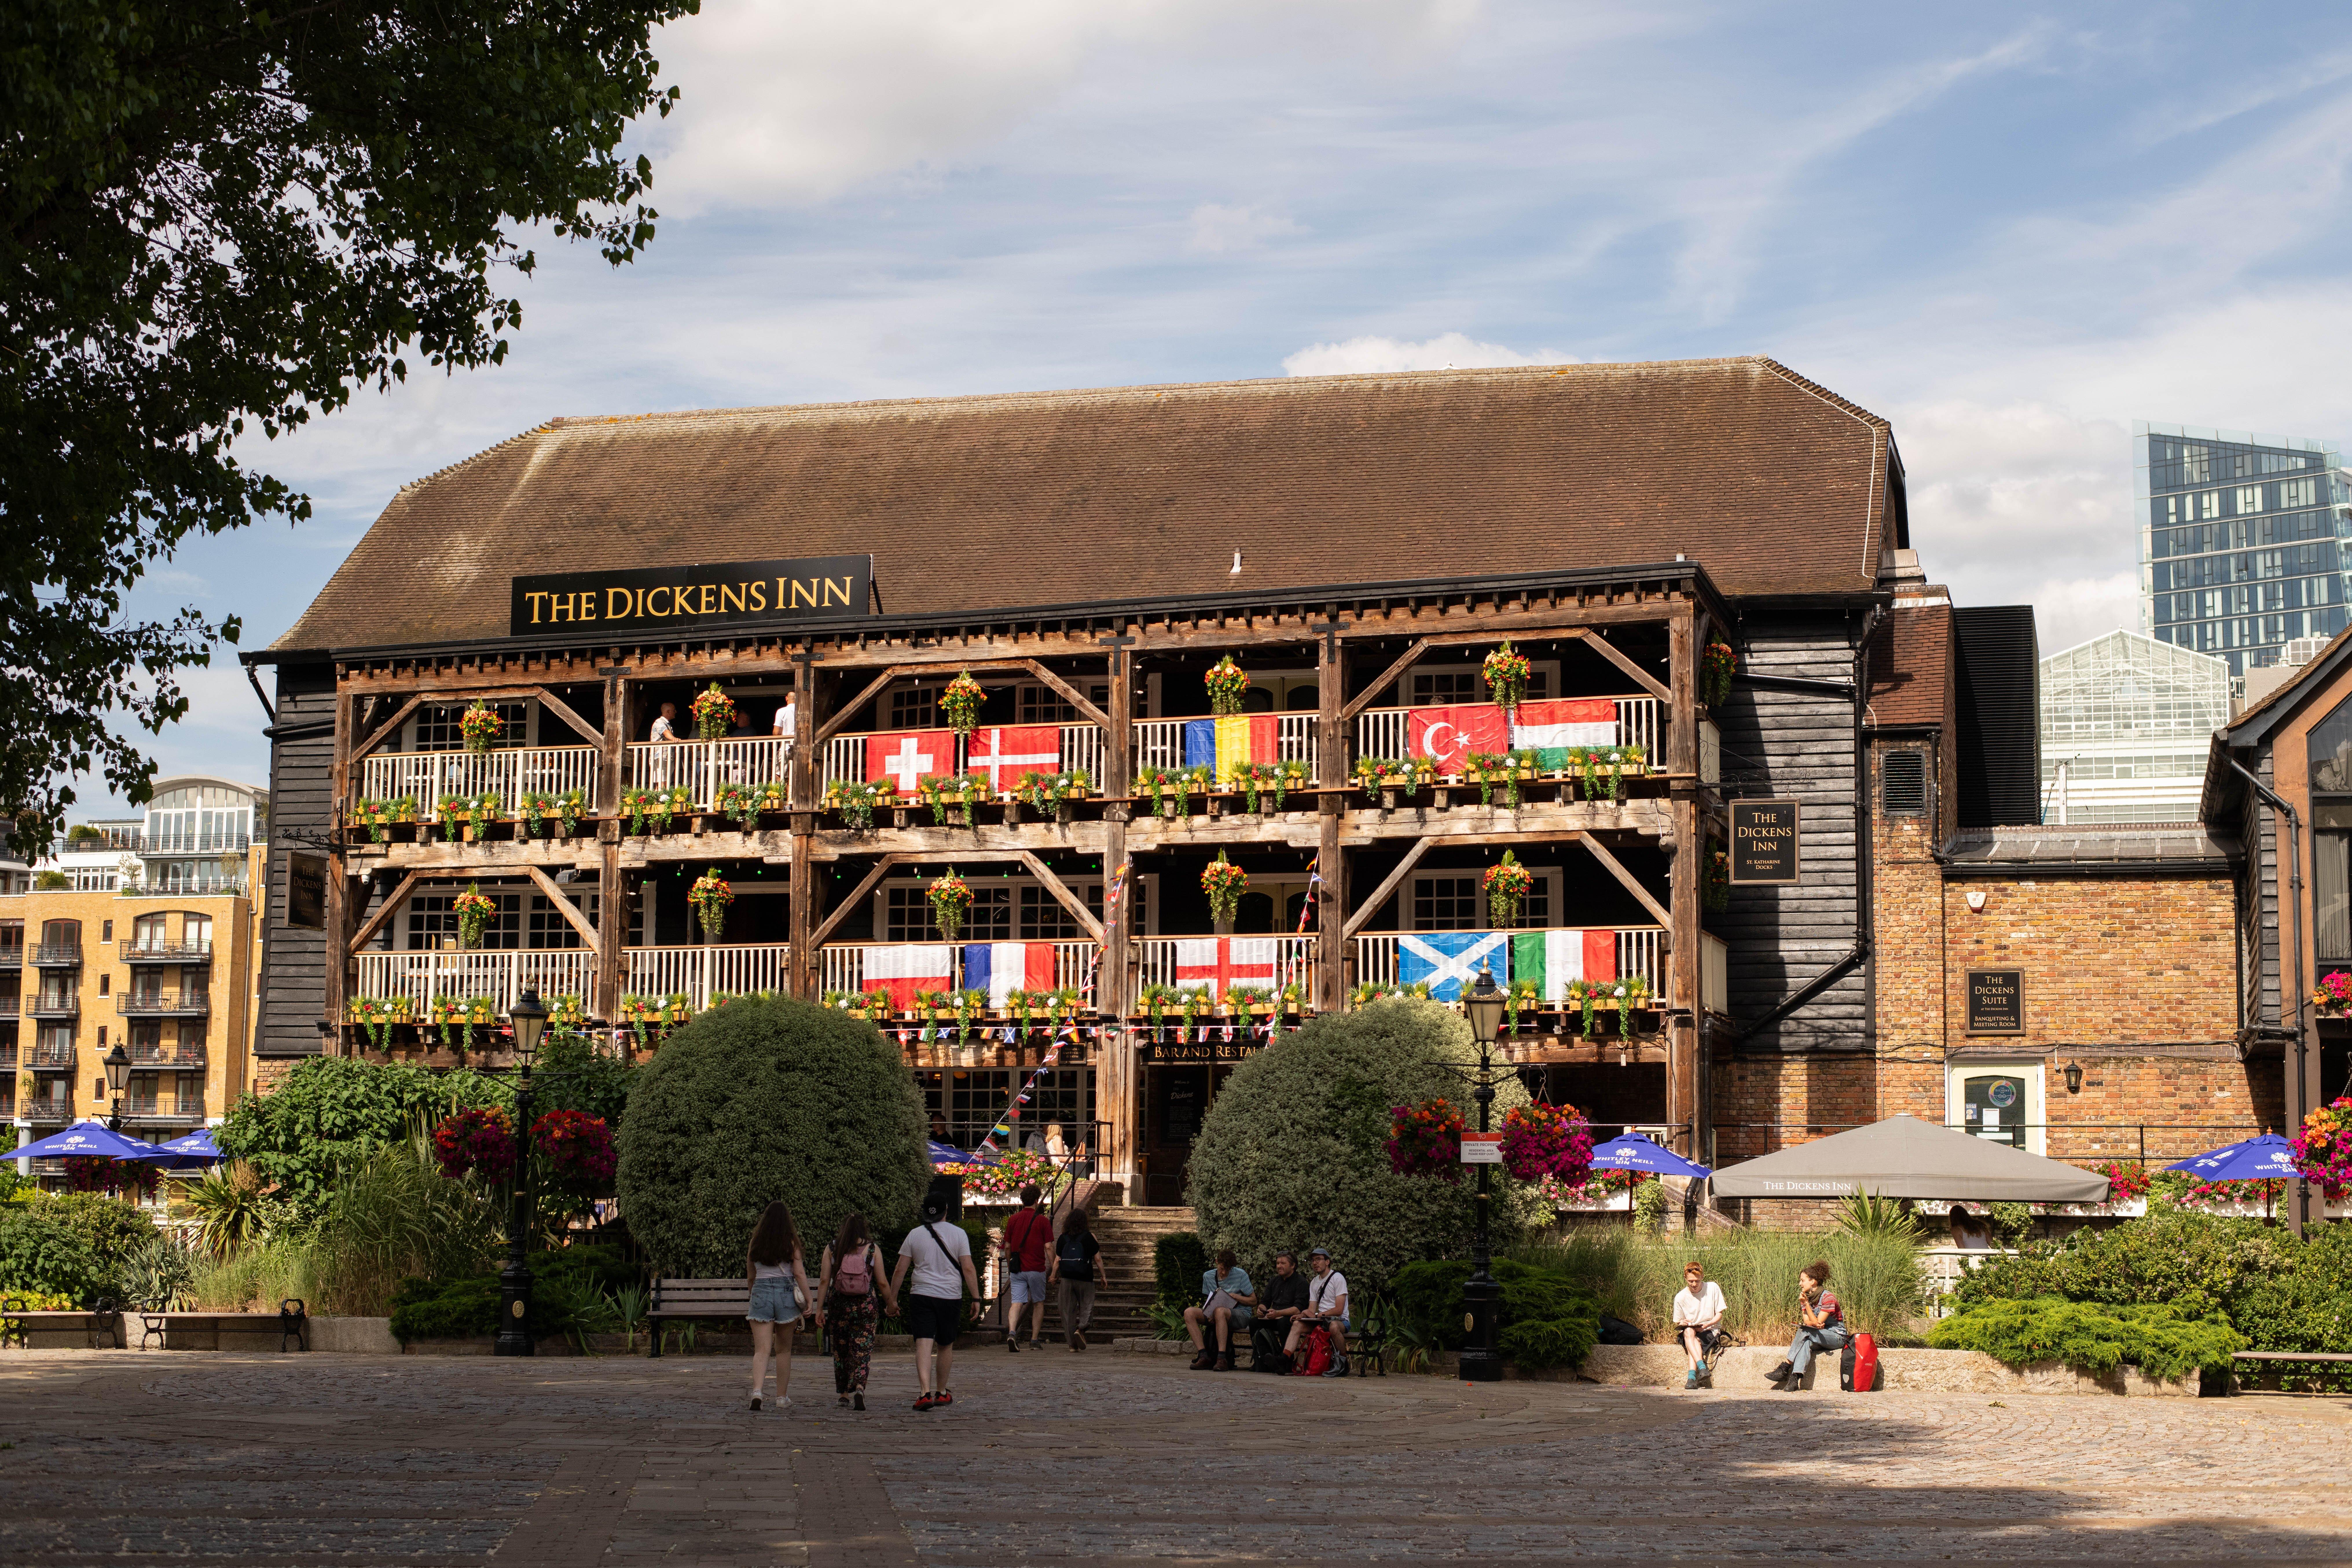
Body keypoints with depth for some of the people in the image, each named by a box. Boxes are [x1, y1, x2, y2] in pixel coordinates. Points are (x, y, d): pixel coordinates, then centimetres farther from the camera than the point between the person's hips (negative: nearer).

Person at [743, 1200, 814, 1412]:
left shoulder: (756, 1241, 6)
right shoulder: (792, 1241, -1)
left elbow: (750, 1277, 13)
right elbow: (799, 1273, -7)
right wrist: (809, 1300, -5)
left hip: (760, 1292, 1)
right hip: (786, 1292, -1)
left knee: (762, 1350, -5)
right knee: (784, 1350, 13)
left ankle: (757, 1391, -28)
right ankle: (782, 1397, 19)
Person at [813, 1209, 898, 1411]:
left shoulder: (832, 1249, -1)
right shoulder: (872, 1249, -3)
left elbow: (824, 1281, -5)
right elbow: (882, 1283, -3)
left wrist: (820, 1309, -2)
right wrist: (891, 1304, 12)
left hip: (839, 1305, 1)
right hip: (866, 1307, -1)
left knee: (841, 1350, 15)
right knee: (862, 1350, 2)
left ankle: (843, 1395, 22)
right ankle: (859, 1387, -21)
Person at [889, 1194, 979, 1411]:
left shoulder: (915, 1234, 3)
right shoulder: (958, 1233, 0)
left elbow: (900, 1270, 4)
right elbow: (968, 1268, -5)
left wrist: (892, 1299, 12)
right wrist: (976, 1298, -1)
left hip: (921, 1296, 0)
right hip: (951, 1296, 0)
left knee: (924, 1344, -8)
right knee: (945, 1346, 15)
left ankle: (925, 1393, -24)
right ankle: (942, 1393, 27)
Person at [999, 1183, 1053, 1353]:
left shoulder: (1013, 1220, 5)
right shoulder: (1043, 1221, -5)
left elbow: (1007, 1247, 10)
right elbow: (1048, 1247, -9)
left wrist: (1009, 1266, 23)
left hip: (1018, 1269, 2)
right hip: (1037, 1269, -2)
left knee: (1017, 1304, -2)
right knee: (1038, 1304, 13)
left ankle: (1012, 1333, -26)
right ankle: (1035, 1340, 12)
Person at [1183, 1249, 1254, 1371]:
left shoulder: (1241, 1275, -2)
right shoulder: (1208, 1276, 9)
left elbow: (1254, 1301, 0)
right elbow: (1208, 1301, 16)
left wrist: (1234, 1296, -14)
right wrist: (1209, 1315, -6)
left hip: (1241, 1314, -5)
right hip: (1214, 1315, 5)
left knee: (1219, 1311, -40)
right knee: (1189, 1312, -21)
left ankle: (1222, 1359, -45)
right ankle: (1203, 1356, -29)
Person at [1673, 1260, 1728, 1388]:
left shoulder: (1713, 1288, -4)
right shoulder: (1681, 1297, -3)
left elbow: (1719, 1314, 0)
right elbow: (1678, 1323, 6)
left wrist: (1708, 1324, -19)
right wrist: (1682, 1323, -19)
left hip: (1711, 1330, -1)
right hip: (1689, 1332, 1)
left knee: (1695, 1340, -34)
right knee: (1689, 1331, -35)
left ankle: (1692, 1376, -43)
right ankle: (1702, 1367, -47)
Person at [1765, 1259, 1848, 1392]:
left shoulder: (1828, 1298, -16)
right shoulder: (1806, 1297, 5)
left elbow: (1816, 1322, -19)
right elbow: (1807, 1322, -3)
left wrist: (1806, 1304, -25)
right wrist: (1817, 1324, -26)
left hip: (1837, 1337, -5)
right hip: (1819, 1338, 5)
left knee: (1804, 1332, -29)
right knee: (1806, 1343, -31)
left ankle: (1785, 1368, -28)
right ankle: (1795, 1379, -46)